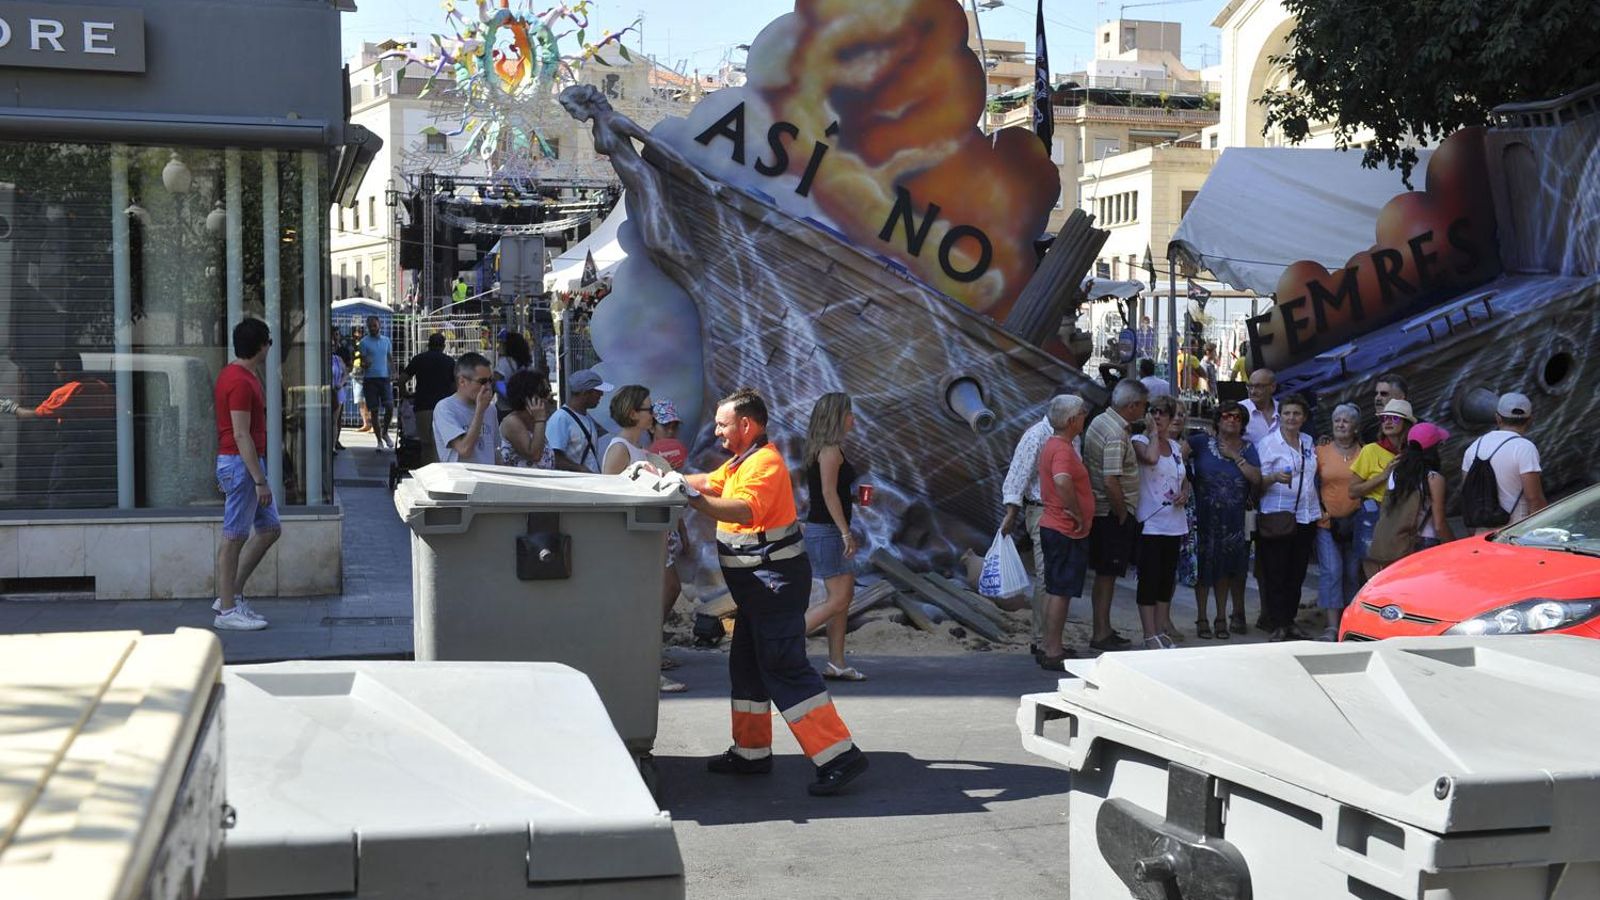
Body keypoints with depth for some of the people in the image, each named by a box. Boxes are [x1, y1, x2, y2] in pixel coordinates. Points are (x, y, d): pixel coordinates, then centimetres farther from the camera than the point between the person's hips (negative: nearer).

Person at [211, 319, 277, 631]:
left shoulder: (234, 374, 14)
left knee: (270, 528, 14)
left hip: (246, 463, 10)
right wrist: (260, 480, -22)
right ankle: (227, 611, 3)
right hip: (241, 464, -10)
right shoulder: (240, 382, -18)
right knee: (234, 536, -4)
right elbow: (241, 435, -22)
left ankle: (231, 596, 18)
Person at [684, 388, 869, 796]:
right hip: (758, 583, 11)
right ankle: (751, 752, 28)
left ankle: (839, 755, -16)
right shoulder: (742, 461, 16)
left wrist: (692, 498, -43)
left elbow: (744, 510, -34)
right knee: (747, 665, 17)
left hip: (775, 580, -11)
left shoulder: (764, 463, -18)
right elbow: (710, 482, 26)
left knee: (785, 667, -15)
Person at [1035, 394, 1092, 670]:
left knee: (1054, 590, 15)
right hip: (1067, 532, -10)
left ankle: (1050, 647, 22)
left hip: (1054, 527, 10)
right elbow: (1062, 481, -39)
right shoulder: (1062, 449, -20)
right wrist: (1078, 514, -27)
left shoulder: (1053, 445, 14)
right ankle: (1053, 653, -2)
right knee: (1061, 592, -6)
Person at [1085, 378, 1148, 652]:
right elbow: (1111, 482, -27)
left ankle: (1103, 630, 23)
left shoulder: (1099, 421, 8)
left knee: (1105, 574, 15)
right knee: (1107, 575, -2)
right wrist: (1122, 515, -14)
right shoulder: (1117, 435, -22)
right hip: (1113, 514, -10)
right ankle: (1101, 635, 4)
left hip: (1099, 512, 10)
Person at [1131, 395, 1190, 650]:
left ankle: (1161, 628, 19)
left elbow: (1185, 480, 25)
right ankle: (1150, 635, -2)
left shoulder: (1175, 447, 14)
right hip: (1149, 523, -6)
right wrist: (1153, 433, -13)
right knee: (1149, 579, -5)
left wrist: (1185, 494, 3)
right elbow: (1151, 457, -28)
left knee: (1167, 578, 11)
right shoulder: (1140, 441, -5)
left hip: (1174, 522, 7)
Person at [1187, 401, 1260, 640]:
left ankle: (1222, 618, 19)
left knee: (1225, 568, 9)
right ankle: (1201, 619, 12)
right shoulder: (1202, 443, 0)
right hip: (1204, 518, -2)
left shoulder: (1247, 448, 6)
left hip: (1234, 520, 2)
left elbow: (1257, 479, -4)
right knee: (1203, 566, 2)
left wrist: (1235, 457, -9)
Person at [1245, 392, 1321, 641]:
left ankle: (1289, 622, 16)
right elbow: (1259, 482, -6)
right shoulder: (1268, 443, -4)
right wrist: (1275, 478, -26)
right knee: (1276, 574, -6)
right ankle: (1277, 627, -3)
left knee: (1297, 574, 8)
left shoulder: (1308, 442, 13)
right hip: (1277, 516, -6)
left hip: (1306, 516, 6)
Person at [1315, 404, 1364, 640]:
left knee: (1353, 573, 7)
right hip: (1327, 523, -2)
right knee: (1331, 571, -11)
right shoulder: (1321, 451, 3)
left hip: (1355, 523, 2)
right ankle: (1332, 627, -14)